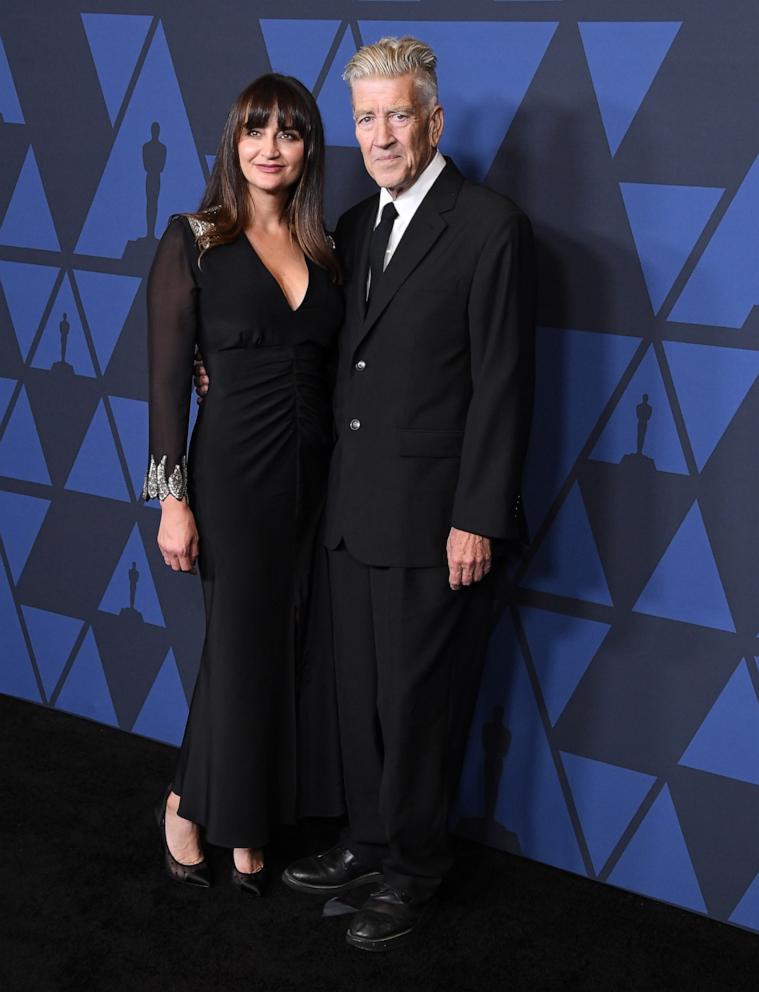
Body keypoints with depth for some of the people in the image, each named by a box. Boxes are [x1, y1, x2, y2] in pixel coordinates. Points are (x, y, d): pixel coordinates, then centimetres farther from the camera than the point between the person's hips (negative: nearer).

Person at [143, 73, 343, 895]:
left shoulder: (323, 247, 8)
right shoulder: (193, 241, -5)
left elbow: (330, 365, 8)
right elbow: (167, 376, -7)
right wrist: (173, 499, -11)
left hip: (315, 475, 4)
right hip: (234, 472, -4)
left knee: (285, 650, 10)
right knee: (243, 650, 4)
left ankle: (248, 827, 27)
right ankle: (188, 806, 29)